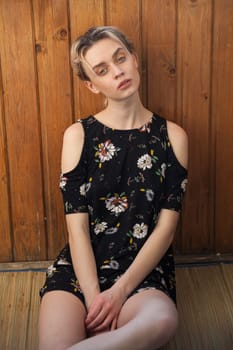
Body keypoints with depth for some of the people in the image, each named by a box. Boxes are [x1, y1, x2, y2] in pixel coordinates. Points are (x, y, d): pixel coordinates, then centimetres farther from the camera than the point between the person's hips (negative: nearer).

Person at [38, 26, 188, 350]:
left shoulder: (172, 136, 3)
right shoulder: (78, 135, 2)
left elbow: (166, 226, -2)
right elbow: (78, 227, -4)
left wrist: (120, 292, -14)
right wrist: (94, 299, -17)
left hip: (143, 269, 2)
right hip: (81, 266, -1)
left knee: (162, 320, -36)